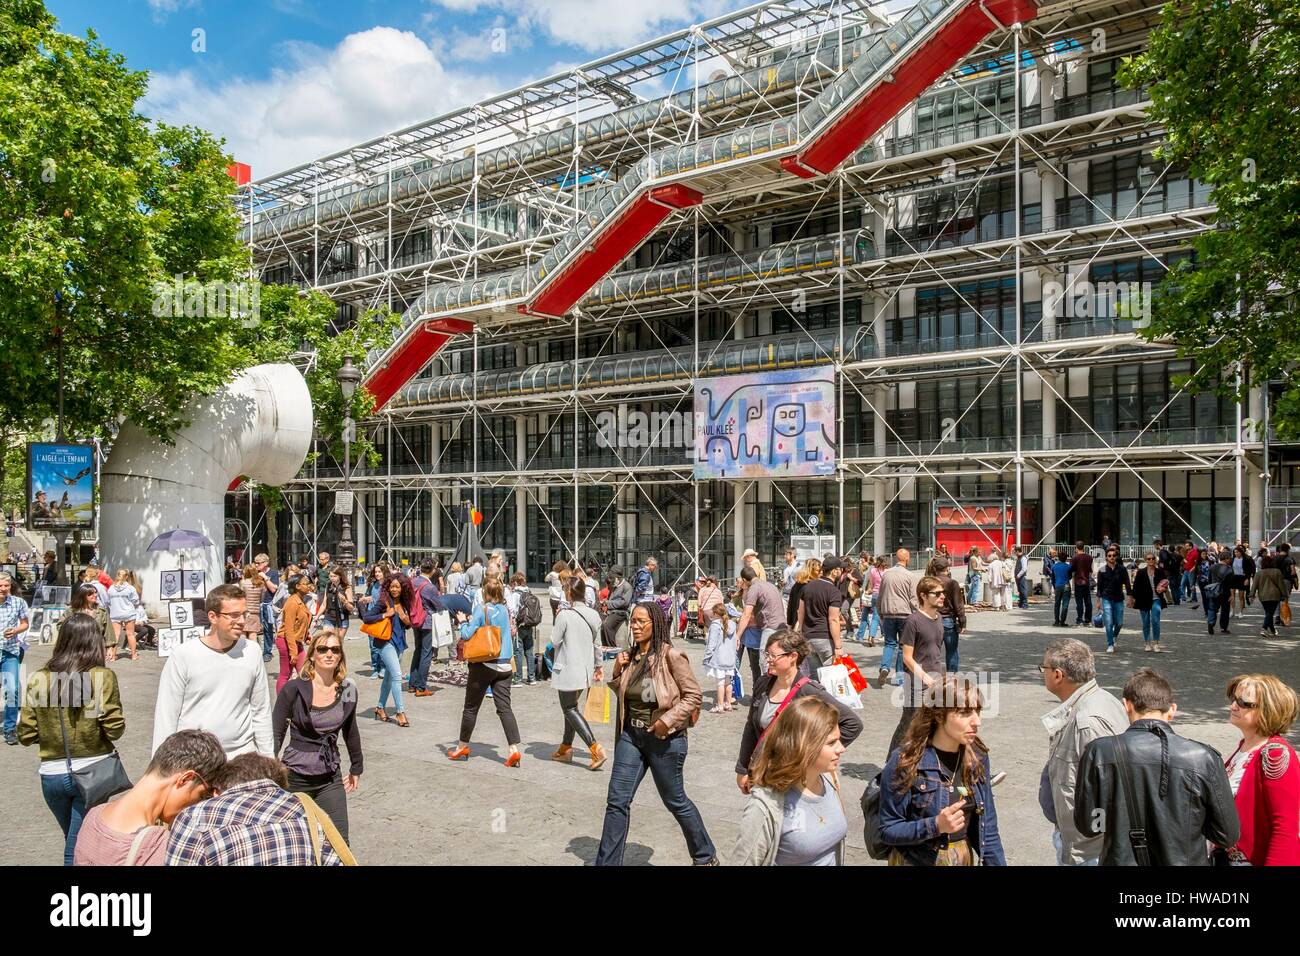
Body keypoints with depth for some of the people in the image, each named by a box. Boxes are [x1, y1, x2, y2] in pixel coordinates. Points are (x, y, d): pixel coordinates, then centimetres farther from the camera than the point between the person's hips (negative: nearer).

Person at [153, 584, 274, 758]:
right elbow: (166, 716, -4)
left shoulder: (251, 653, -1)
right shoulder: (183, 656, -9)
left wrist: (267, 760, 7)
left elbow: (261, 712, 6)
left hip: (241, 755, 2)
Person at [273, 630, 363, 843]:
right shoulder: (294, 689, -11)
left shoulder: (347, 689, 0)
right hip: (295, 777, -3)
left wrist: (356, 767, 22)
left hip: (331, 777, 3)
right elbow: (275, 734, -6)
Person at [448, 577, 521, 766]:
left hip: (484, 665, -4)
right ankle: (514, 749, -9)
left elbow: (467, 634, -13)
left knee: (471, 707, 11)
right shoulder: (506, 610, 4)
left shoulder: (482, 609, -11)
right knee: (504, 708, 2)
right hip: (504, 665, 4)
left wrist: (463, 622, 5)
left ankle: (462, 747, 25)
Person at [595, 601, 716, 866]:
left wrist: (667, 720, -21)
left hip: (665, 739, -5)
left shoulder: (671, 656, -15)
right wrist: (617, 672, -1)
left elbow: (693, 696, -13)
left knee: (675, 801, 10)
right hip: (631, 735, 6)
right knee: (617, 801, 2)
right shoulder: (630, 656, 4)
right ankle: (607, 862, 11)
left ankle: (706, 856, 32)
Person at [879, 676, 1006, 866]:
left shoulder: (977, 758, -7)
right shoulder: (905, 761, -22)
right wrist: (935, 826, -28)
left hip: (965, 858, 5)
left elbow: (987, 828, 2)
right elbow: (888, 830, -17)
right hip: (917, 861, -5)